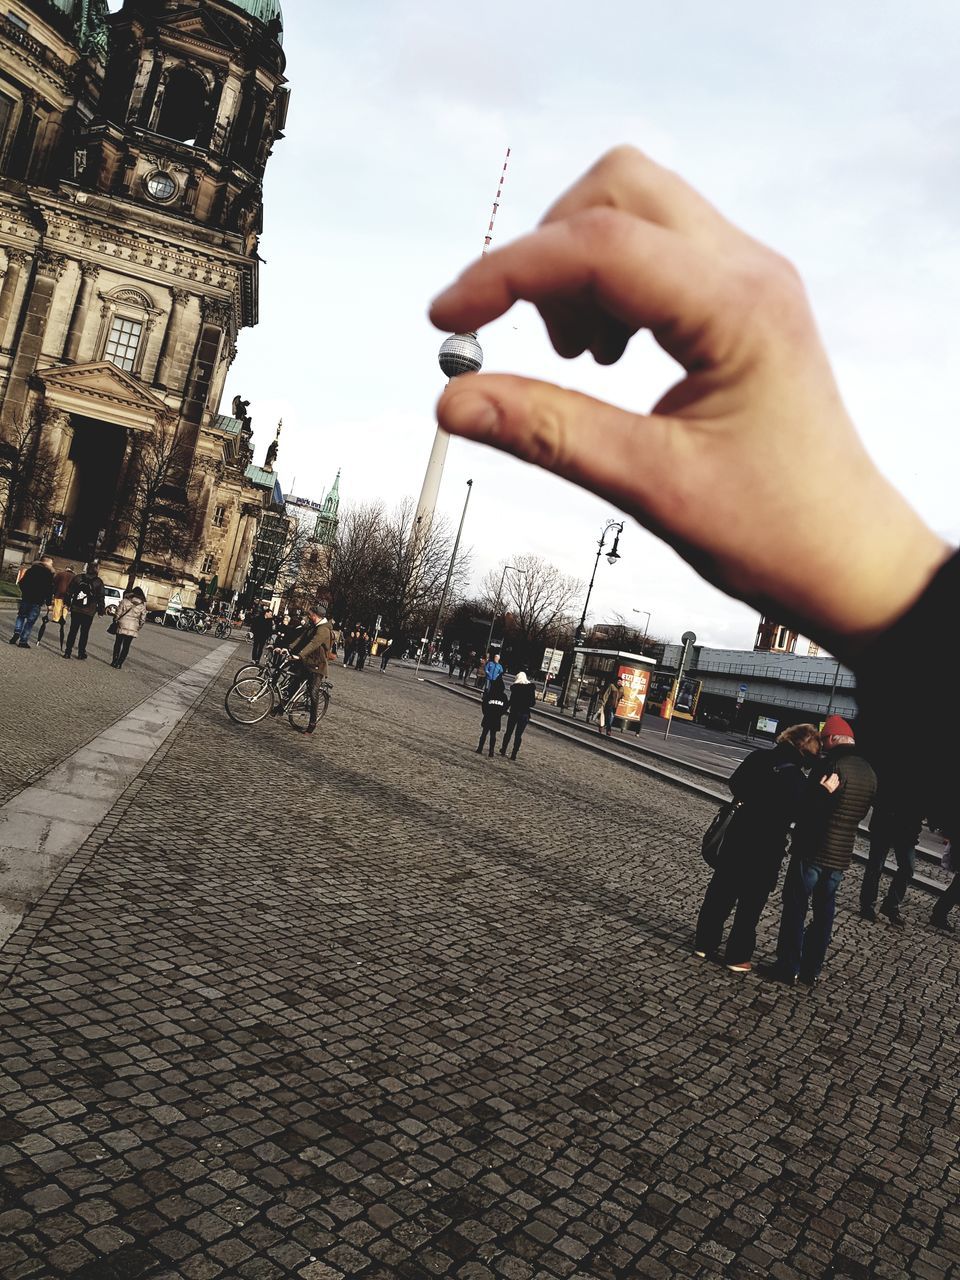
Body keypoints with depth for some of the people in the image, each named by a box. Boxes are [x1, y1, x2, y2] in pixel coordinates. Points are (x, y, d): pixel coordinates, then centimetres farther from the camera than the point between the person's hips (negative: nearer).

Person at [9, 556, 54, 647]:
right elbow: (50, 589, -9)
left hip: (26, 598, 4)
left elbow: (22, 582, 9)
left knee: (21, 616, 21)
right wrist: (48, 602, -2)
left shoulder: (32, 569, 7)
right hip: (38, 601, -4)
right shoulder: (49, 573, -5)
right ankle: (23, 640, 0)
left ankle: (16, 634, 4)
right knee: (30, 620, 2)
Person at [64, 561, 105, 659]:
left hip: (75, 609, 2)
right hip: (89, 612, -2)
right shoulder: (99, 582, -5)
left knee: (73, 630, 8)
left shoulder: (78, 577, 3)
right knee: (84, 632, 9)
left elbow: (70, 591, 6)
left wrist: (68, 603, 13)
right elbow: (100, 598, -4)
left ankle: (68, 651, 5)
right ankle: (81, 652, 13)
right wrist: (101, 611, 3)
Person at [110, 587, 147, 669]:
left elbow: (118, 613, -2)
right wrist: (139, 627, 14)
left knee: (118, 643, 13)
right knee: (126, 646, 7)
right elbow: (143, 619, 2)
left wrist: (115, 620, 12)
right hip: (133, 628, 1)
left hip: (122, 626, -1)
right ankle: (119, 663, 6)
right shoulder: (142, 606, 0)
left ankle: (114, 662, 14)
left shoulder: (125, 601, -4)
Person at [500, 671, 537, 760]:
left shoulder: (515, 687, -4)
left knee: (509, 732, 14)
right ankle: (514, 754, 4)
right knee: (518, 734, 5)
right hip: (525, 714, 1)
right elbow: (532, 702, -1)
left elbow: (511, 700, -5)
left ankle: (503, 751, 20)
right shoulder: (531, 687, 0)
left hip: (514, 712, -1)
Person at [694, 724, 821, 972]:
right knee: (751, 902, 10)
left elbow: (734, 784, 7)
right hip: (767, 846, -4)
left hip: (738, 835, 5)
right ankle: (737, 956, 18)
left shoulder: (758, 757, -5)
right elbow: (796, 813, -18)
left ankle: (705, 943, 25)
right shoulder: (796, 779, -20)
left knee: (720, 890, 16)